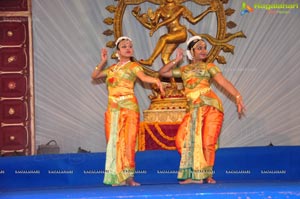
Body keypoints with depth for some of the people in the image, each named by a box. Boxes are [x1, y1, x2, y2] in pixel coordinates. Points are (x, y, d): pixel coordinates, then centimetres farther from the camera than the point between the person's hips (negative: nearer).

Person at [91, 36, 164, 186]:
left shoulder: (133, 66, 3)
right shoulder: (112, 69, 18)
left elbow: (143, 77, -16)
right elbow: (94, 76, 23)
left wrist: (155, 80, -36)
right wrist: (103, 62, 14)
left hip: (129, 107, -5)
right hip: (113, 109, 5)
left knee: (128, 140, -10)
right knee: (114, 141, 2)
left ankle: (128, 176, -13)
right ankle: (117, 177, 6)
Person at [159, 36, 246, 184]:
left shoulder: (209, 66, 11)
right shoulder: (184, 70, 20)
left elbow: (224, 82, -1)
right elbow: (162, 72, 22)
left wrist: (237, 96, -13)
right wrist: (176, 60, 14)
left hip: (211, 106, -3)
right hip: (193, 110, 4)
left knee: (208, 142, -9)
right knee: (183, 140, -6)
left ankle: (207, 175, 1)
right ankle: (194, 175, 1)